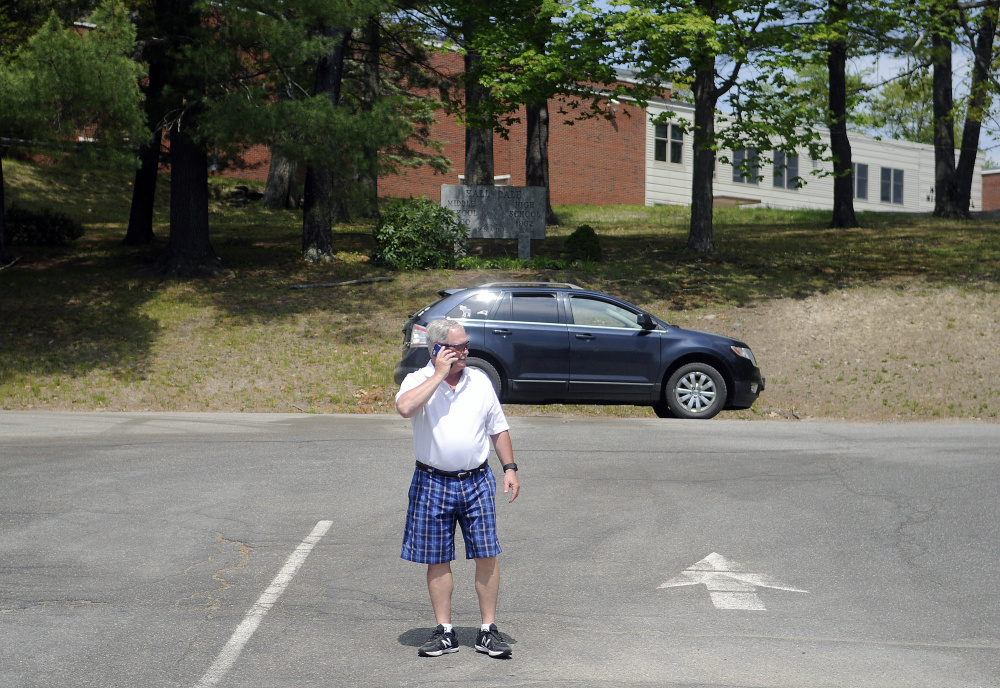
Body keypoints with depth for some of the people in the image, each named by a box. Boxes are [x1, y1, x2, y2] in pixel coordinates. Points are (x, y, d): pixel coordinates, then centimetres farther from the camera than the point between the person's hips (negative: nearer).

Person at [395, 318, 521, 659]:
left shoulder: (480, 381, 6)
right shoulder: (419, 380, -4)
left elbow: (499, 428, 13)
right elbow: (405, 408, -27)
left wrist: (510, 468, 4)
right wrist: (439, 374, -20)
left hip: (477, 481, 2)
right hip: (432, 483, -2)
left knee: (486, 555, -1)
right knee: (437, 560, 5)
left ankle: (488, 631, 10)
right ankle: (444, 631, 17)